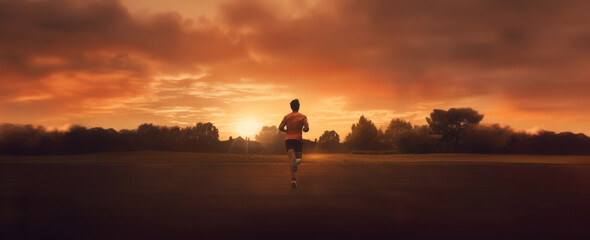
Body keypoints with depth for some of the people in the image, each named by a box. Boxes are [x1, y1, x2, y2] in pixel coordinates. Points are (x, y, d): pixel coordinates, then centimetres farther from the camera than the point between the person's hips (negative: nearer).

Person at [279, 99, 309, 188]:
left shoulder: (287, 116, 7)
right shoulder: (303, 117, 3)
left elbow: (280, 127, -1)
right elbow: (306, 128, -8)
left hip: (288, 139, 1)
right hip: (298, 139, -1)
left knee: (291, 158, -6)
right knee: (299, 158, 13)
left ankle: (293, 178, -25)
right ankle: (297, 160, -28)